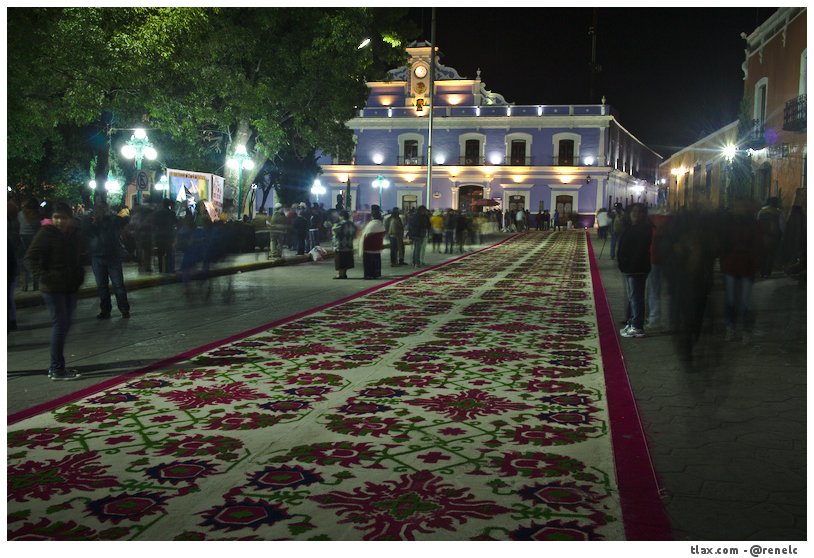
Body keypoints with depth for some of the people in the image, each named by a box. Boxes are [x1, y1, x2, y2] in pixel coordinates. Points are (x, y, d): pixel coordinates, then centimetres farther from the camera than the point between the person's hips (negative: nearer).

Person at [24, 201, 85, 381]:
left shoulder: (73, 233, 10)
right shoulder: (46, 233, -10)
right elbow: (30, 258, -11)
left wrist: (79, 275, 11)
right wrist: (44, 276, -20)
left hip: (70, 287, 7)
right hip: (53, 287, -7)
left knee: (64, 325, 11)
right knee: (60, 324, -8)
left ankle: (56, 367, 21)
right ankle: (57, 369, -2)